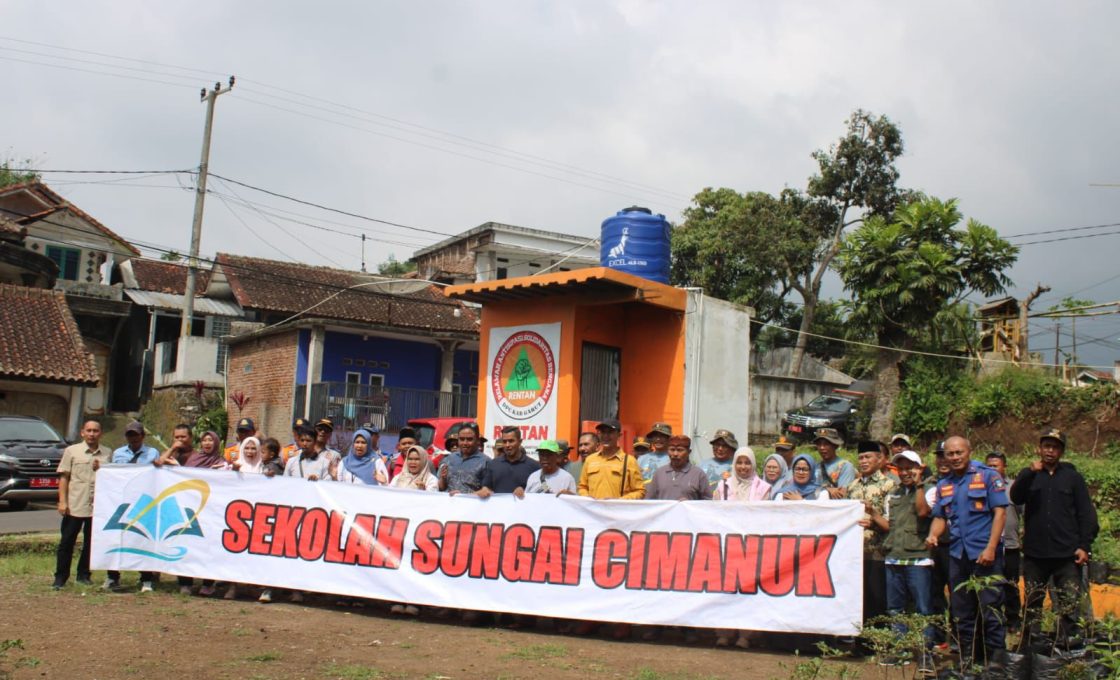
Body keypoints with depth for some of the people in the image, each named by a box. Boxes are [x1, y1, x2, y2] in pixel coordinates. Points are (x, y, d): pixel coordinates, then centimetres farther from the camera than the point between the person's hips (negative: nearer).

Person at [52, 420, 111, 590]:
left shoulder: (108, 454, 9)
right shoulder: (71, 451, 3)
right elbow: (64, 477, 1)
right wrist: (62, 502, -7)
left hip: (98, 506, 2)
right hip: (74, 505, -2)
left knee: (92, 542, 9)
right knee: (67, 542, 2)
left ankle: (84, 575, 20)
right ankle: (60, 577, 11)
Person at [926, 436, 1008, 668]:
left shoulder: (988, 476, -1)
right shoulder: (943, 485, 15)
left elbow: (1000, 512, -7)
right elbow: (939, 517, 17)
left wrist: (990, 548, -14)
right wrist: (933, 535, -6)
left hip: (984, 553, -5)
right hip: (957, 554, 5)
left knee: (990, 609, -4)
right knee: (961, 611, 10)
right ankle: (967, 658, 19)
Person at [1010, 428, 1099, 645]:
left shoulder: (1072, 477, 9)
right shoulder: (1029, 475, 10)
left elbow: (1086, 514, 7)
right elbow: (1016, 497, -10)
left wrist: (1085, 546, -4)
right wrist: (1030, 473, -24)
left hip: (1067, 554, -1)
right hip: (1035, 553, 1)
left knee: (1070, 604, -5)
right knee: (1032, 603, 7)